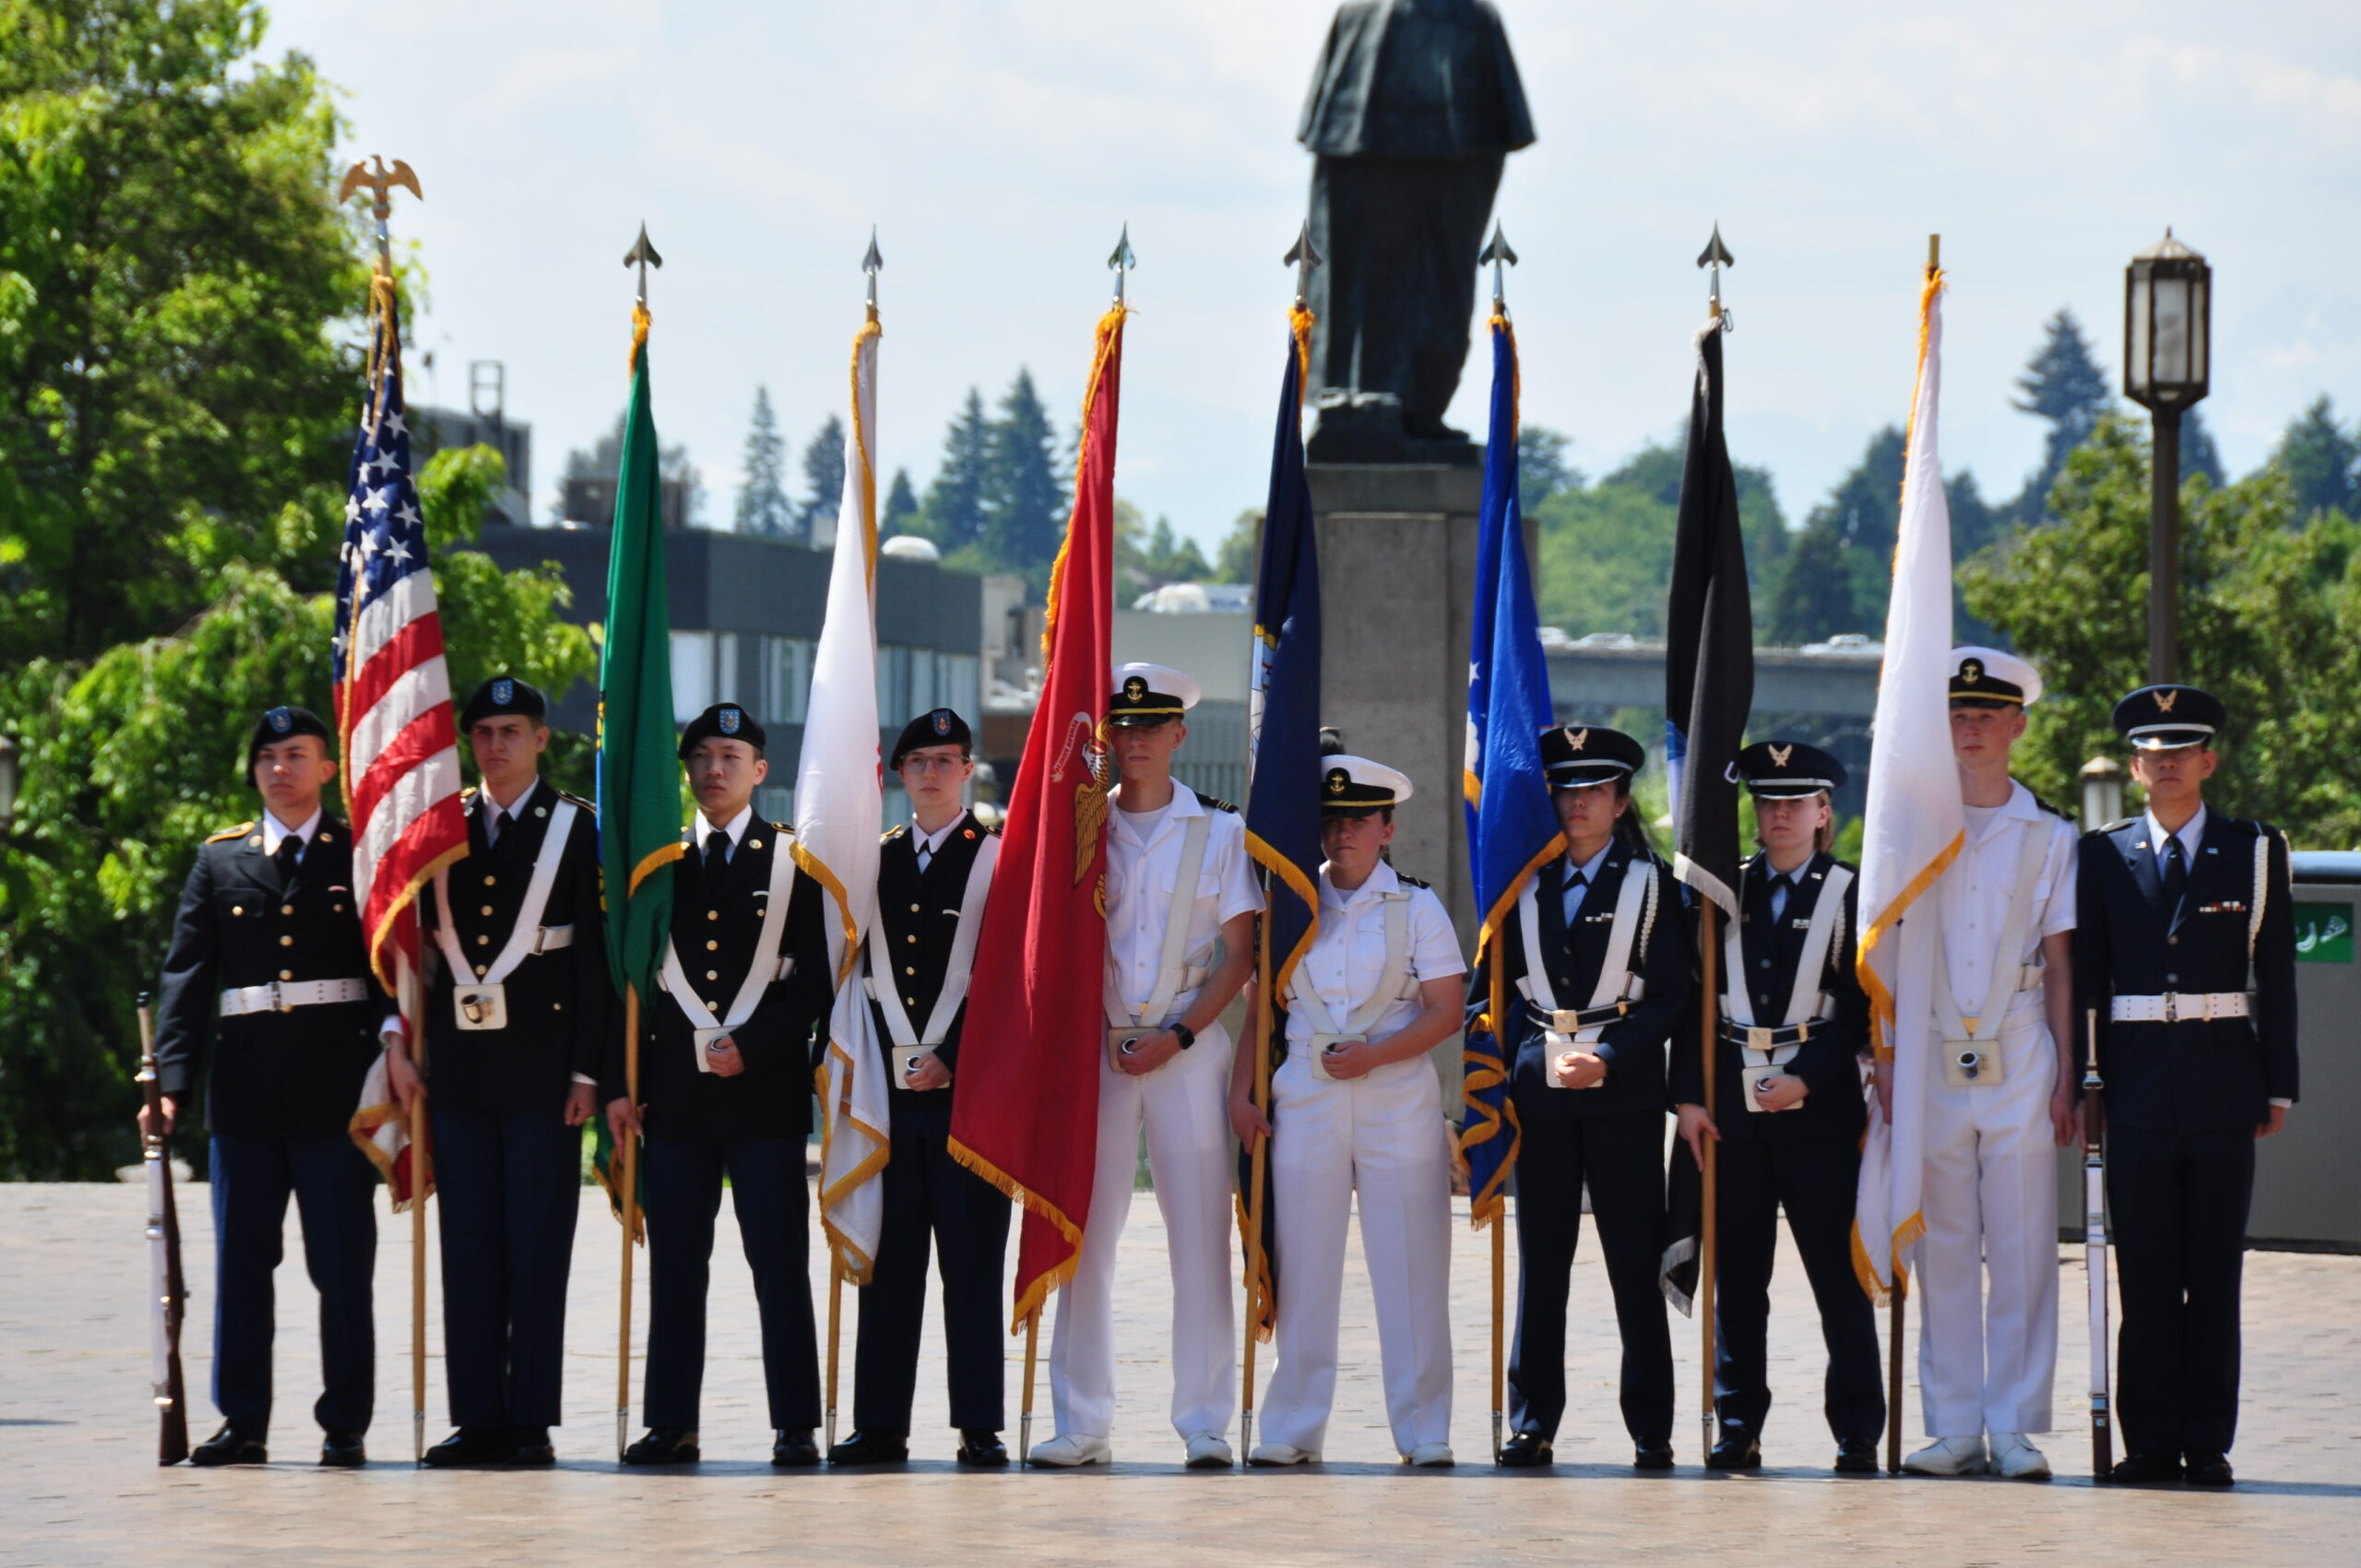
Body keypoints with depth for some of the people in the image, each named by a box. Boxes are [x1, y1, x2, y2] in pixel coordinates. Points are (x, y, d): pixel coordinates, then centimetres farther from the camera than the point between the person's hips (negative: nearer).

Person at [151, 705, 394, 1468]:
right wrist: (171, 1081, -3)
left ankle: (345, 1425, 5)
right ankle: (243, 1423, 9)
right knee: (242, 1259, 4)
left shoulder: (360, 855, 6)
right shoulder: (219, 861, 11)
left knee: (343, 1263, 0)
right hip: (246, 1084, 2)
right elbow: (186, 974, 6)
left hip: (336, 1084, -2)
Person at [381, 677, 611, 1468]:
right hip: (458, 1067, 4)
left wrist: (589, 1069, -7)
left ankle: (531, 1421, 1)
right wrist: (398, 1044, 3)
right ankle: (478, 1417, 8)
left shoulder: (576, 829, 2)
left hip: (540, 1066, -4)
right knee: (468, 1245, 4)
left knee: (537, 1246, -2)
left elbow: (597, 954, -1)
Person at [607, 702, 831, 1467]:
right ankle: (671, 1424, 8)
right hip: (673, 1091, 3)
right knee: (674, 1263, 3)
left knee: (780, 1263, -2)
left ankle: (795, 1426, 1)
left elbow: (815, 979, 1)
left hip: (765, 1090, -3)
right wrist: (617, 1084, 4)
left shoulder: (793, 861, 5)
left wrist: (752, 1047, -10)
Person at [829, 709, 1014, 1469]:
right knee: (888, 1263, 4)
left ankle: (980, 1426, 1)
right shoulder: (873, 861, 15)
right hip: (889, 1088, 4)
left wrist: (954, 1059, -9)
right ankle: (880, 1425, 7)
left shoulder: (1001, 859, 3)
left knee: (973, 1263, -2)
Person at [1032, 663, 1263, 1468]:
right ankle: (1081, 1423, 4)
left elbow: (1239, 952, 3)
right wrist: (1100, 1033, -4)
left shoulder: (1218, 830, 6)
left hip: (1189, 1046, -1)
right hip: (1096, 1043, 1)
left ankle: (1205, 1422, 1)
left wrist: (1178, 1035, -8)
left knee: (1200, 1232, -4)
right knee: (1085, 1234, -1)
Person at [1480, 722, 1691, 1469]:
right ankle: (1531, 1422, 6)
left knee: (1634, 1259, -2)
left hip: (1623, 1087, -3)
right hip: (1540, 1085, 3)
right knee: (1541, 1257, 2)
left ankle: (1650, 1427, 2)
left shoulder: (1652, 884, 4)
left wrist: (1609, 1061, -13)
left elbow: (1670, 996, -1)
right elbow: (1491, 982, 15)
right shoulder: (1528, 884, 13)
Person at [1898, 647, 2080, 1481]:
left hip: (2019, 1059, -1)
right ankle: (1954, 1427, 7)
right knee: (1943, 1247, 2)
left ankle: (2015, 1427, 2)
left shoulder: (2049, 836, 7)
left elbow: (2061, 966, 7)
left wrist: (2065, 1076, 1)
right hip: (1930, 1058, 1)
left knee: (2022, 1247, -2)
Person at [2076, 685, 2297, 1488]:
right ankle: (2150, 1441, 6)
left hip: (2224, 1078, -1)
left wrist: (2278, 1085, 0)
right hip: (2137, 1081, 1)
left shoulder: (2254, 852, 5)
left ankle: (2207, 1443, 5)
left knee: (2215, 1269, 1)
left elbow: (2275, 976, 5)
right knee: (2144, 1271, 1)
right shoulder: (2104, 856, 8)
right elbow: (2084, 974, 10)